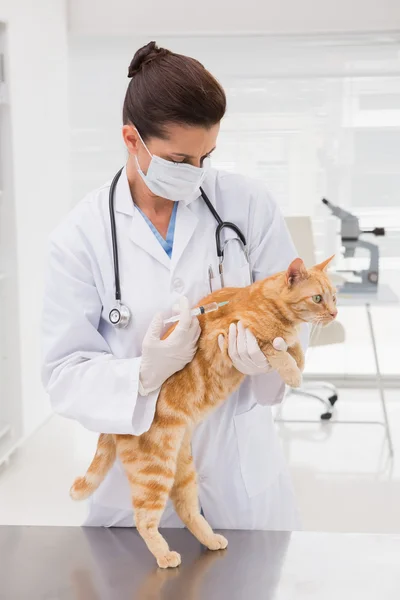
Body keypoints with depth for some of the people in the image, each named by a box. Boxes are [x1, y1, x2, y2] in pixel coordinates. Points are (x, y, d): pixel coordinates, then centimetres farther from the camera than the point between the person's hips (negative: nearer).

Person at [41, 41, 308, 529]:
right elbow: (64, 371, -10)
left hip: (241, 460, 2)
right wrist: (144, 375, -29)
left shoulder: (248, 205, -7)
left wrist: (268, 348, -23)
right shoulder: (81, 236, -11)